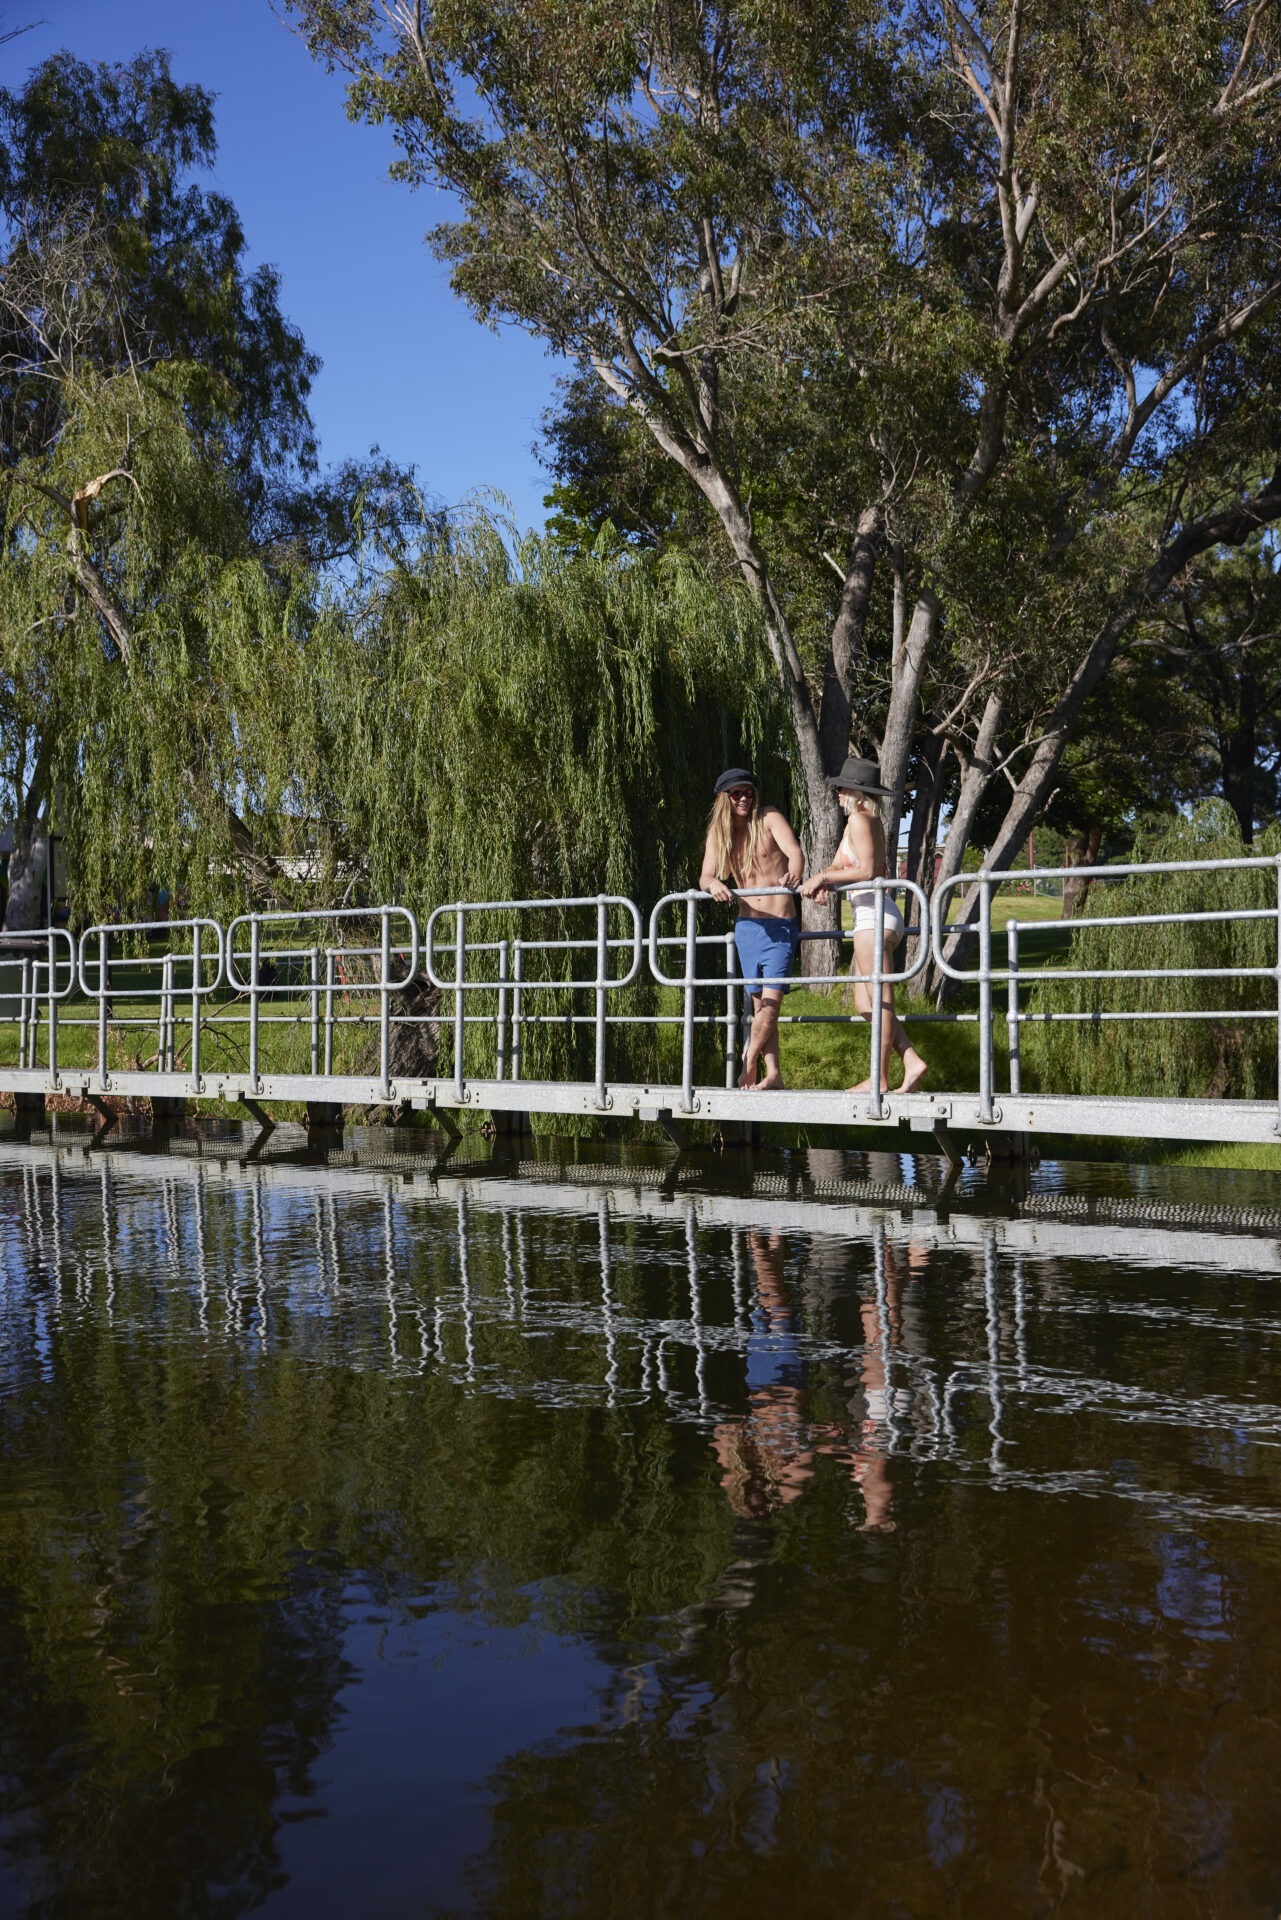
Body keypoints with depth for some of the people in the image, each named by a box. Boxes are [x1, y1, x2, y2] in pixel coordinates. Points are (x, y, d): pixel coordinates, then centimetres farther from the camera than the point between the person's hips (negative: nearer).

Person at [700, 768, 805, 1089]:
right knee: (760, 1003, 5)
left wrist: (794, 875, -41)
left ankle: (748, 1064, 1)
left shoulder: (769, 819, -4)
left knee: (771, 1000, -12)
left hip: (781, 927, -4)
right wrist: (714, 884, -25)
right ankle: (773, 1074, 9)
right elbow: (705, 877, 0)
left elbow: (794, 851, -18)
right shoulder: (718, 833, 7)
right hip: (747, 927, 4)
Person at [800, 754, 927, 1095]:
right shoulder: (872, 820, 20)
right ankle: (912, 1061, 3)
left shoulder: (859, 820, -8)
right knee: (865, 1002, 9)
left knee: (880, 1000, -6)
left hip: (875, 914, -10)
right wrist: (824, 881, -2)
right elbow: (840, 865, 19)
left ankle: (879, 1079, -3)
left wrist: (824, 877, -11)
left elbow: (867, 870, -19)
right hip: (873, 916, 10)